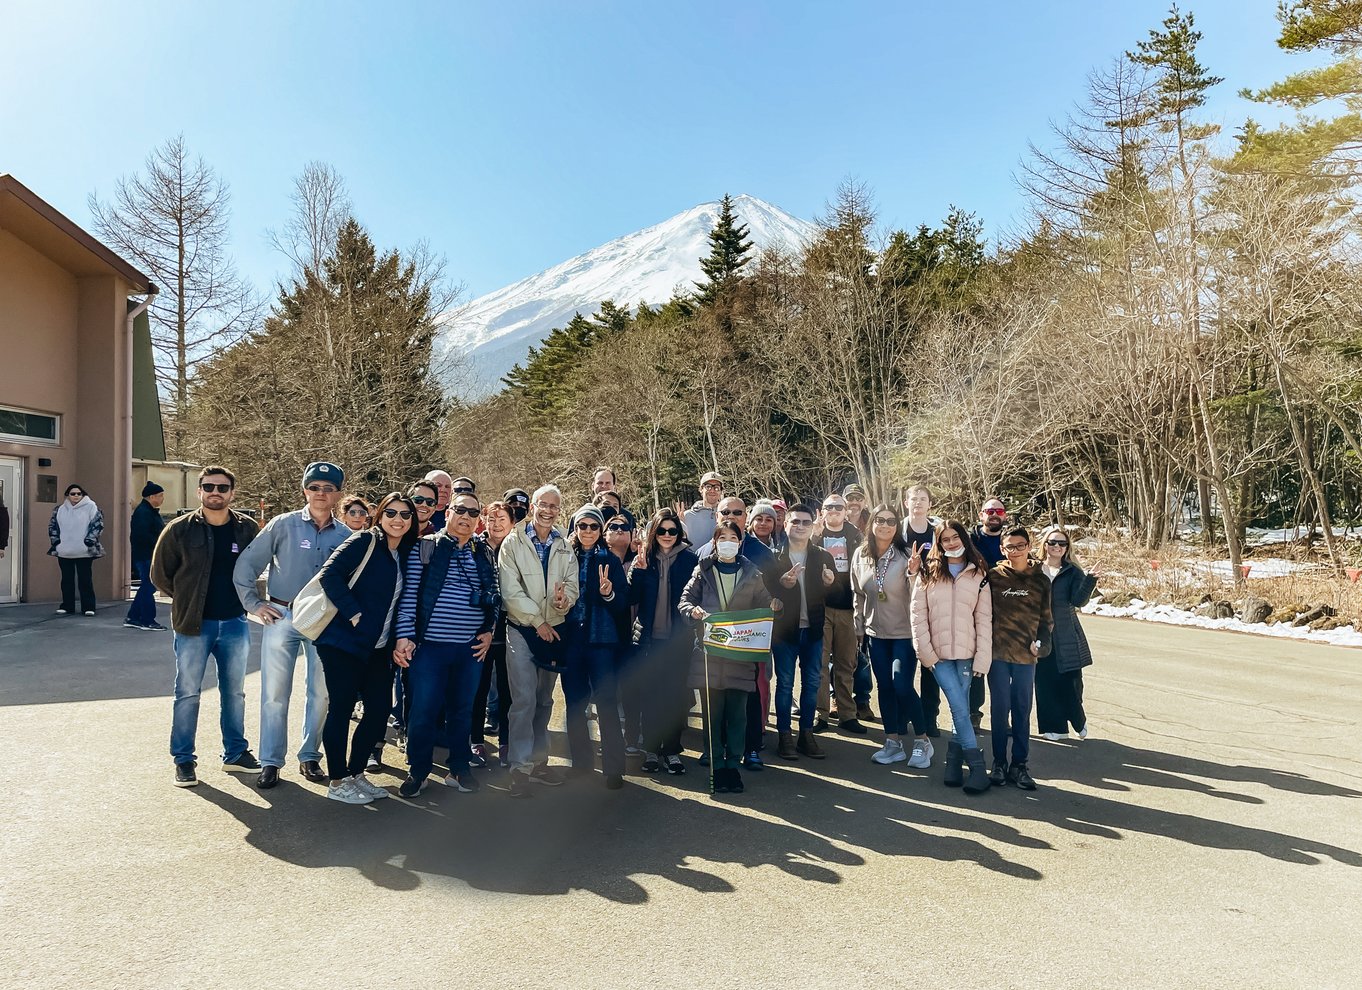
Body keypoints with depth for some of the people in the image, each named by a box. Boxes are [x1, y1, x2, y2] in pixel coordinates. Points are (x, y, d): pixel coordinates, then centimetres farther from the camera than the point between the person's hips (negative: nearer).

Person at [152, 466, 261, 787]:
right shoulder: (180, 529, -7)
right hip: (194, 625, -2)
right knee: (188, 694, 3)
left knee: (235, 693, 12)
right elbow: (160, 574, 2)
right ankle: (184, 759, 15)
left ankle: (235, 752, 25)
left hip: (235, 624, 2)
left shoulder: (247, 528, -1)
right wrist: (187, 599, 3)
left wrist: (242, 598, 4)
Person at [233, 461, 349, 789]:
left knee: (322, 693, 7)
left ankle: (309, 756, 22)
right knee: (275, 694, 2)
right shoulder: (283, 525, -3)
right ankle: (270, 762, 14)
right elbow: (246, 565, -1)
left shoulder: (345, 536, 3)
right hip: (282, 616, -2)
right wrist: (254, 604, -3)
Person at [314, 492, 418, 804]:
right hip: (344, 641, -7)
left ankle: (356, 773, 24)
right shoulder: (365, 541, -8)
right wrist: (353, 612, -19)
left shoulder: (405, 555, 12)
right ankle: (337, 782, 13)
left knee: (379, 710, 7)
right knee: (341, 709, 1)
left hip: (377, 648, 7)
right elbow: (329, 574, -17)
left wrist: (396, 643, 9)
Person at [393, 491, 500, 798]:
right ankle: (418, 771, 18)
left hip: (471, 647, 4)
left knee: (463, 709, 12)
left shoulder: (485, 555, 11)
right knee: (423, 710, 0)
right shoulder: (425, 548, -1)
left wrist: (489, 630, 5)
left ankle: (458, 769, 25)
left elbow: (494, 597, 16)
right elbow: (409, 594, -5)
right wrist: (404, 636, -11)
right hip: (431, 645, -3)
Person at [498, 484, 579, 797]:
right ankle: (521, 768, -1)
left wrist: (564, 601, -19)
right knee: (524, 699, -9)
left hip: (553, 629, 4)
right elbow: (510, 591, -10)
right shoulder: (513, 543, -4)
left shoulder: (565, 547, 8)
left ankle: (538, 761, 23)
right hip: (522, 630, -4)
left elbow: (572, 584, 4)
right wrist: (538, 621, -12)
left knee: (544, 700, 12)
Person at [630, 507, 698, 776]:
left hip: (679, 638, -1)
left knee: (676, 695, 4)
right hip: (650, 637, 1)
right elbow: (632, 598, 1)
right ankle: (651, 750, 17)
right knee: (650, 695, 6)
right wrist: (637, 571, -13)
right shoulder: (644, 558, 5)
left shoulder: (690, 559, 0)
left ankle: (672, 750, 15)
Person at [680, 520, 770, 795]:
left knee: (737, 711, 2)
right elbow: (685, 600, 6)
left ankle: (733, 764, 14)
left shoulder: (752, 573, 9)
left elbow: (764, 606, 9)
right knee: (712, 711, 2)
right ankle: (717, 766, 13)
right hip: (709, 650, 0)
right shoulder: (703, 570, 8)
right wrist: (694, 611, -15)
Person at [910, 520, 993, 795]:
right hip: (938, 653, -1)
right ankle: (976, 766, 1)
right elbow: (918, 613, 1)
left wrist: (983, 657, -4)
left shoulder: (978, 574, 7)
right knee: (960, 710, -7)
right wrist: (925, 651, -6)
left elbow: (984, 618, 3)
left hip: (966, 653, 1)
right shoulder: (929, 573, 5)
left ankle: (953, 762, 18)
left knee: (960, 710, 3)